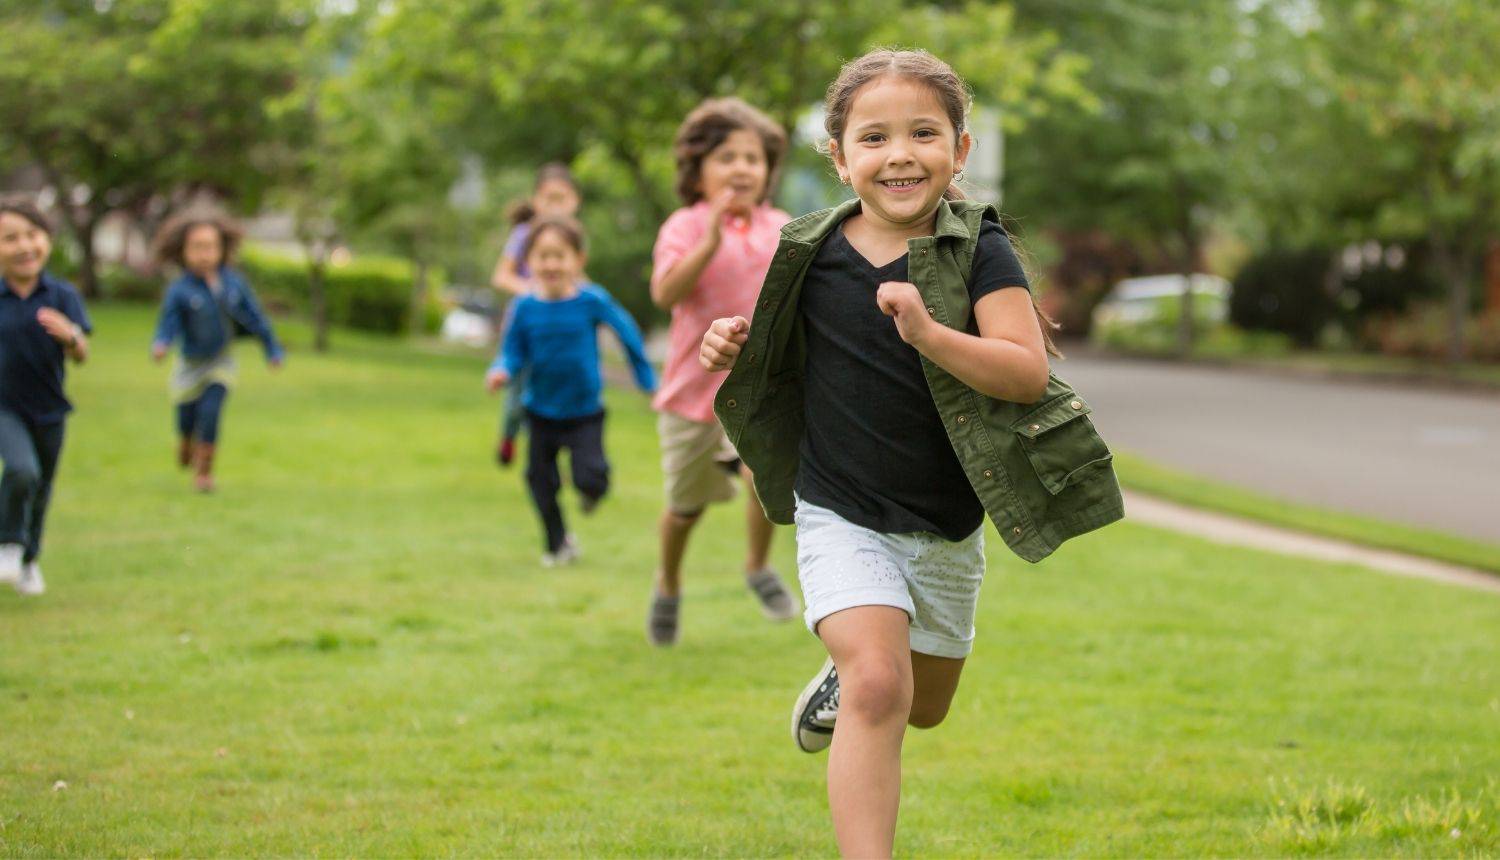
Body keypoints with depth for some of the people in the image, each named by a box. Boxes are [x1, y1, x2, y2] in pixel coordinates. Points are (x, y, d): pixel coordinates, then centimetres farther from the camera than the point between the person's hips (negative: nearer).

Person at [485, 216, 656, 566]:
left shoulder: (592, 301, -14)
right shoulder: (526, 308, -9)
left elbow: (627, 333, -2)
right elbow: (513, 351, -2)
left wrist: (648, 381, 4)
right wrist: (501, 372, -25)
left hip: (585, 411, -2)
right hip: (542, 412, 2)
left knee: (588, 479, -12)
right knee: (541, 480, 8)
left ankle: (594, 488, 28)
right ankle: (557, 544, 31)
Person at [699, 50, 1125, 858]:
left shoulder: (978, 251, -13)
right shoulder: (814, 252, -6)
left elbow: (1028, 374, -24)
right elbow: (783, 352, 13)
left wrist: (929, 334, -38)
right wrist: (732, 346, -9)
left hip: (946, 528, 2)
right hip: (843, 516, -2)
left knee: (924, 706, 23)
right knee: (879, 688, -24)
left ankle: (846, 675, 56)